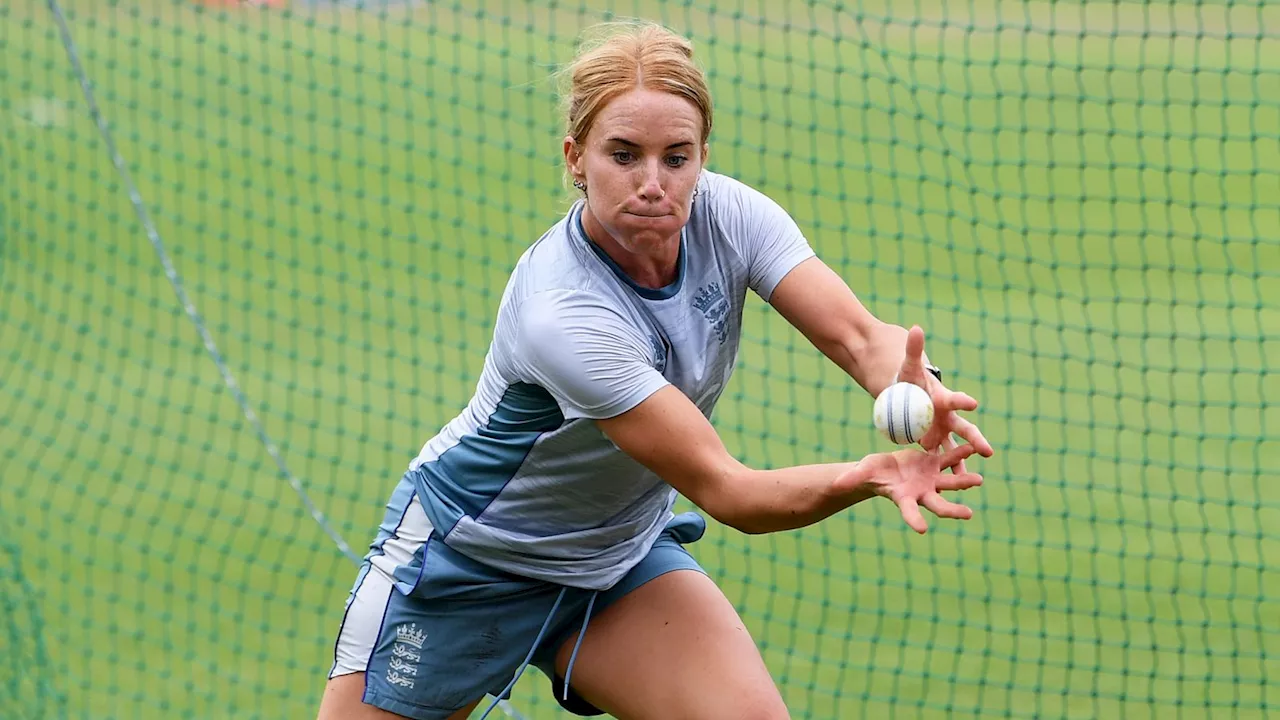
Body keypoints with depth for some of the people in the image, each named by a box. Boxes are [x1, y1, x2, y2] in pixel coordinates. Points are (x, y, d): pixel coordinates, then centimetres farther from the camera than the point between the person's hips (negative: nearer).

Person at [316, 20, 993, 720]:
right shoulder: (559, 314, -34)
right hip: (465, 560, -5)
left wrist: (920, 391, -48)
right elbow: (723, 491, -34)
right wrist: (870, 474, -51)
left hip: (621, 557, 5)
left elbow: (861, 338, -24)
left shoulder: (726, 213, -17)